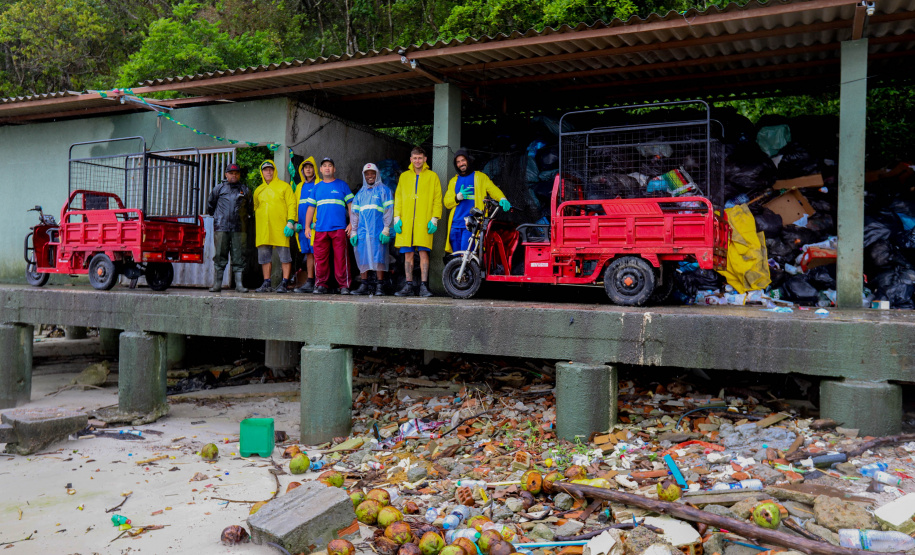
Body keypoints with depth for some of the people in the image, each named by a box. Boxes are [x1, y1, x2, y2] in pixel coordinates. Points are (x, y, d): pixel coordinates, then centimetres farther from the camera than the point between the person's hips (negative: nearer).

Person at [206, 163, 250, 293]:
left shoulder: (245, 190, 14)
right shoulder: (219, 188, 12)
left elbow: (250, 207, 23)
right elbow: (210, 203, 24)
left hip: (239, 228, 1)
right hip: (221, 227, 0)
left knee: (239, 256, 0)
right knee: (220, 255, 0)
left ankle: (239, 284, 3)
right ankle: (217, 284, 6)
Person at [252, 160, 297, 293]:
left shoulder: (284, 186, 6)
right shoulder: (258, 190, 19)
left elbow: (291, 204, -1)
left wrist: (290, 222, -12)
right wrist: (256, 227, 18)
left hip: (280, 227, -5)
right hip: (263, 229, 5)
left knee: (284, 255, -6)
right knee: (264, 255, 5)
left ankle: (284, 283, -2)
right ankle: (266, 283, 11)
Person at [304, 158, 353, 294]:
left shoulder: (342, 185, 9)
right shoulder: (316, 187, 17)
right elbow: (311, 207, 17)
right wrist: (307, 226, 9)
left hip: (339, 228, -3)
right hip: (320, 229, 3)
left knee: (341, 257, -5)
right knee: (320, 258, 1)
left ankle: (344, 285, 1)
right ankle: (321, 284, 9)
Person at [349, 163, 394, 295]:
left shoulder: (384, 190, 7)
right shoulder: (360, 193, 20)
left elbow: (388, 210, -1)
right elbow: (354, 212, 19)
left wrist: (386, 229, -10)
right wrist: (353, 232, 11)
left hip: (378, 231, -4)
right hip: (362, 231, 4)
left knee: (378, 258, -7)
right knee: (362, 258, 1)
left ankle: (379, 286, -4)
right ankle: (364, 285, 6)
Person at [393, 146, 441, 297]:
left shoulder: (432, 176, 9)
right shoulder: (404, 176, 17)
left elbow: (437, 199, 5)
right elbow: (398, 198, 16)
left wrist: (434, 219, -5)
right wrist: (397, 217, 5)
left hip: (424, 222, -3)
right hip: (406, 222, 3)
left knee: (423, 252, -8)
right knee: (408, 254, 2)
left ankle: (424, 286, -5)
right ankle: (409, 286, 7)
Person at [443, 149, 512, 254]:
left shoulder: (480, 177, 11)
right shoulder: (453, 181, 21)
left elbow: (493, 189, -2)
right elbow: (447, 203, 12)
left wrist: (502, 199, -24)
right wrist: (459, 197, -8)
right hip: (455, 224, 5)